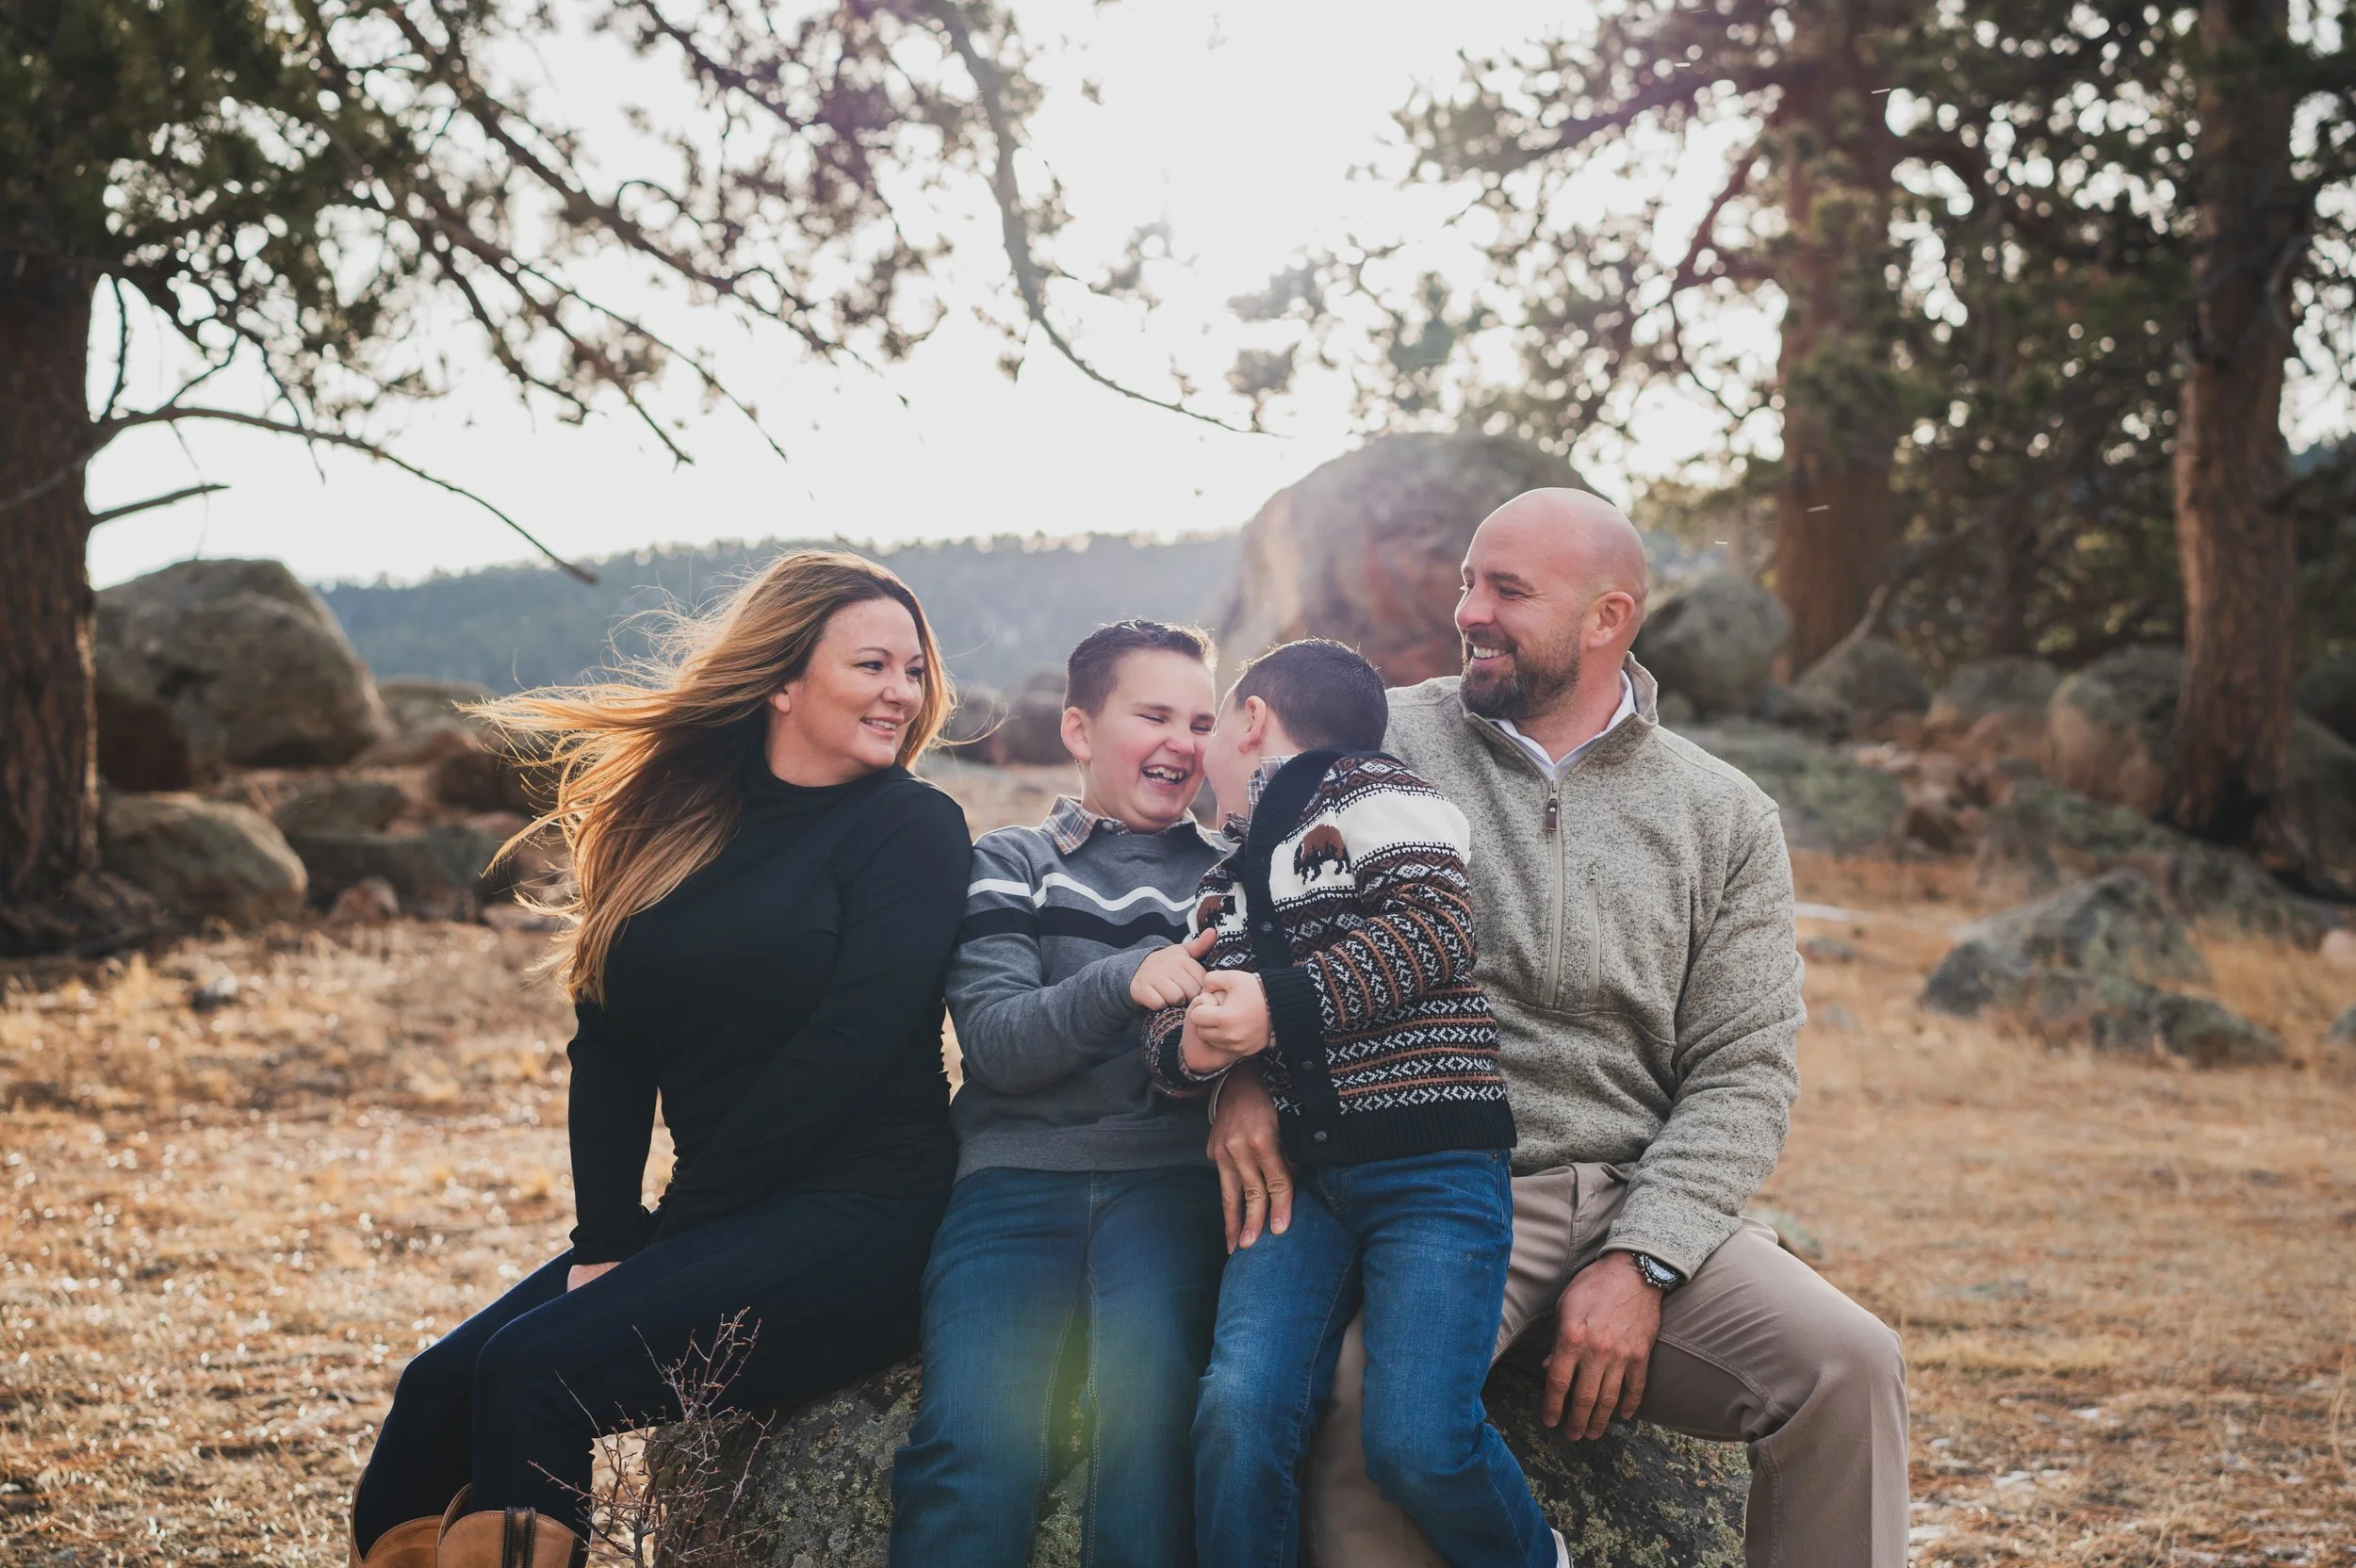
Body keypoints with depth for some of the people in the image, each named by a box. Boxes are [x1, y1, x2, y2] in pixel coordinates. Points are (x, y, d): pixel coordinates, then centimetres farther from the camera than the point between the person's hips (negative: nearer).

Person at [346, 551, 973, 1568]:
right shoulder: (673, 820, 12)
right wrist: (603, 1243, -2)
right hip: (711, 1226, 6)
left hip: (855, 1218, -6)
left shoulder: (912, 828, -4)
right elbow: (610, 1044, 9)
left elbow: (846, 1051, -14)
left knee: (537, 1369, -21)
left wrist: (677, 1224, -13)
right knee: (438, 1386, -10)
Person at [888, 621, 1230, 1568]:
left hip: (1170, 1173, 1)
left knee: (1149, 1378, -32)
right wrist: (1124, 983, -17)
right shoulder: (1009, 866, 17)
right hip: (1018, 1173, 0)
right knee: (970, 1436, -26)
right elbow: (995, 1042, 1)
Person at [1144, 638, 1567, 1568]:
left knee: (1417, 1443, -18)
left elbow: (1437, 926, -11)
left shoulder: (1375, 791, 3)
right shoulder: (1223, 886, 25)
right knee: (1240, 1409, -19)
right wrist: (1186, 1047, -2)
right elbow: (1169, 1019, 22)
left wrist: (1282, 1005, -15)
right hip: (1299, 1176, 6)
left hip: (1430, 1166, -6)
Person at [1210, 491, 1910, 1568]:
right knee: (1371, 1413, -34)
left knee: (1848, 1366, -23)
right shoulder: (1385, 742, 8)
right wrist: (1241, 1066, -12)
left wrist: (1638, 1263, -10)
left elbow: (1742, 1073, 4)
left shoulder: (1724, 817, 10)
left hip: (1643, 1202, 2)